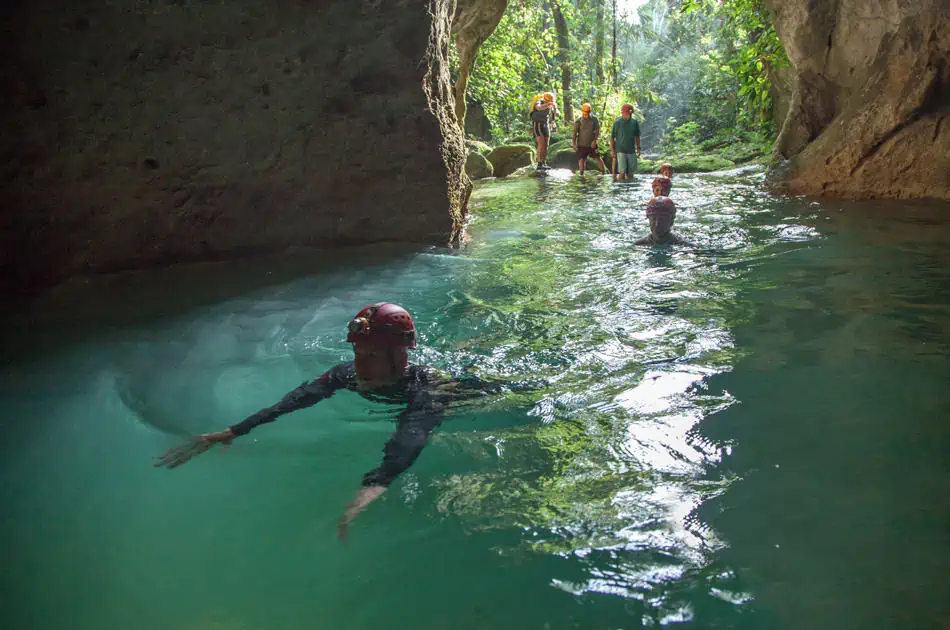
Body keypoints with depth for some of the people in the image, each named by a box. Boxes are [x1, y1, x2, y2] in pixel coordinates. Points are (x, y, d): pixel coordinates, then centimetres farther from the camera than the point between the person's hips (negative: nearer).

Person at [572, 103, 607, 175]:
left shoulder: (594, 119, -4)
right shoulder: (578, 121, -6)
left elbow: (597, 131, -2)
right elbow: (574, 133, -5)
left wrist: (595, 140, -14)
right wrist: (574, 144, -15)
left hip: (592, 144, 1)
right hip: (581, 144, -1)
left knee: (598, 158, 2)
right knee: (581, 159, -1)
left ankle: (604, 172, 13)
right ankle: (581, 174, 9)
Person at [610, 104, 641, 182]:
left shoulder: (635, 122, 4)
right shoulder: (617, 122, -5)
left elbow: (637, 136, 14)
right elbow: (612, 137, -2)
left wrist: (638, 148, 11)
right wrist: (612, 150, -6)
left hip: (631, 151, 3)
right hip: (621, 151, -3)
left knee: (631, 172, 6)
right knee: (622, 172, -8)